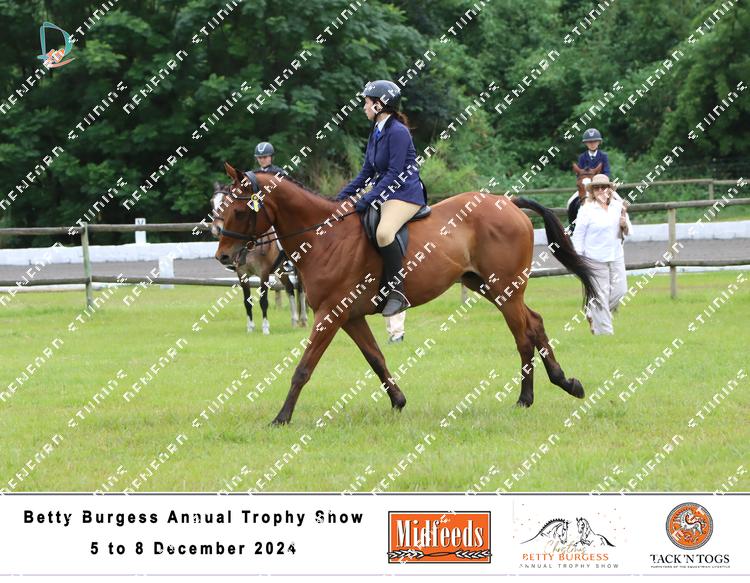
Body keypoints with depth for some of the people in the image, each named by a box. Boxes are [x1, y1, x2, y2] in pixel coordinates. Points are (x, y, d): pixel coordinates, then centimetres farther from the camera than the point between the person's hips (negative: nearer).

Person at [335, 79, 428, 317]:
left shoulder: (398, 132, -15)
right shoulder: (376, 132, 14)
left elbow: (394, 174, -19)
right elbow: (367, 172, 20)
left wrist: (368, 199, -21)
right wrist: (343, 196, 12)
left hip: (405, 194, -11)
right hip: (384, 193, 11)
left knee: (383, 232, -36)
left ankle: (397, 293, -32)